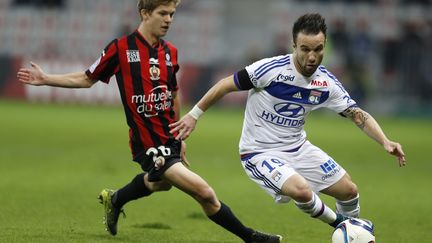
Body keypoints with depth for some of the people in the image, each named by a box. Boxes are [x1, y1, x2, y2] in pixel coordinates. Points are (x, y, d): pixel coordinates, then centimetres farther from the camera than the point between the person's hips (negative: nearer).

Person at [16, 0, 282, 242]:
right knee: (205, 193, -17)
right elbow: (87, 78, 4)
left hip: (169, 137, 8)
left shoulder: (170, 52, 7)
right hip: (148, 142, -8)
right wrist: (46, 79, -1)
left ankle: (114, 200, 60)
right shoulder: (121, 48, -8)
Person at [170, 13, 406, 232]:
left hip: (298, 148, 6)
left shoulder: (326, 83, -8)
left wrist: (385, 142, -19)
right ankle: (338, 222, 1)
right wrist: (193, 115, -11)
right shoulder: (271, 69, -24)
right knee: (301, 191, -30)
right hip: (261, 152, -6)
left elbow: (357, 114, -4)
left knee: (349, 190, 4)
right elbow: (227, 84, -14)